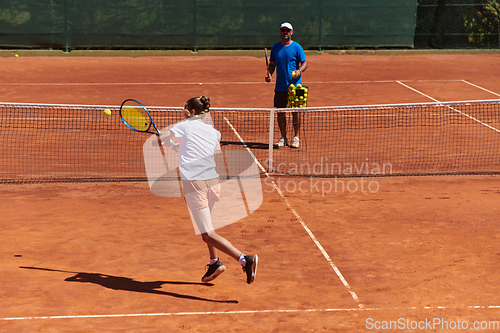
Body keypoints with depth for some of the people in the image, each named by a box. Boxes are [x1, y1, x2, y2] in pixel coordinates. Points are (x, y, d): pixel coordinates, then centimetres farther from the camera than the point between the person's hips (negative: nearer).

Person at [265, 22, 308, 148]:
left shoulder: (297, 47, -1)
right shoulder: (275, 47, 10)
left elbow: (304, 63, -2)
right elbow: (272, 64, 16)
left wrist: (299, 70, -22)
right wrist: (269, 74, -2)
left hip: (295, 85, -3)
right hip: (280, 86, 3)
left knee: (295, 111, -2)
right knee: (280, 112, 4)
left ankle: (296, 137, 7)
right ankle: (283, 137, 15)